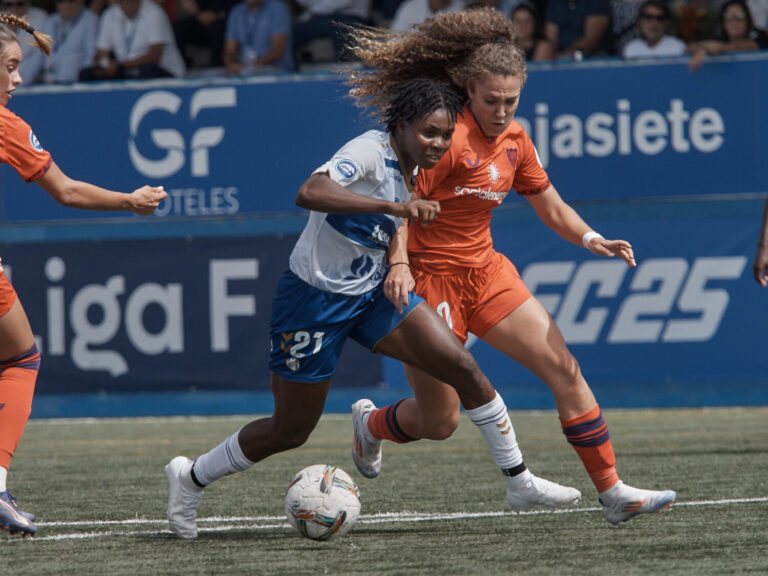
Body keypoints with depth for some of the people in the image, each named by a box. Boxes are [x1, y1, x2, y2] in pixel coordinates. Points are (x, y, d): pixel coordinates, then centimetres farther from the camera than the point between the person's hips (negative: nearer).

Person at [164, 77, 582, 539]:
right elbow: (309, 193, -43)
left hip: (372, 292, 7)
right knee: (290, 432, 4)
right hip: (315, 299, -7)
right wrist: (395, 207, -49)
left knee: (462, 366, -8)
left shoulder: (408, 167, 2)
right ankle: (190, 478, 28)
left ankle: (520, 482, 3)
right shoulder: (370, 151, -23)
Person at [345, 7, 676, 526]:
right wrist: (399, 264, -35)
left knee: (564, 369, -7)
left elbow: (551, 206, 13)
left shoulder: (514, 139, 4)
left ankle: (612, 492, -4)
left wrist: (590, 238, -5)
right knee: (439, 422, 0)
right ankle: (370, 425, 35)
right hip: (431, 278, -7)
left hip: (485, 271, 7)